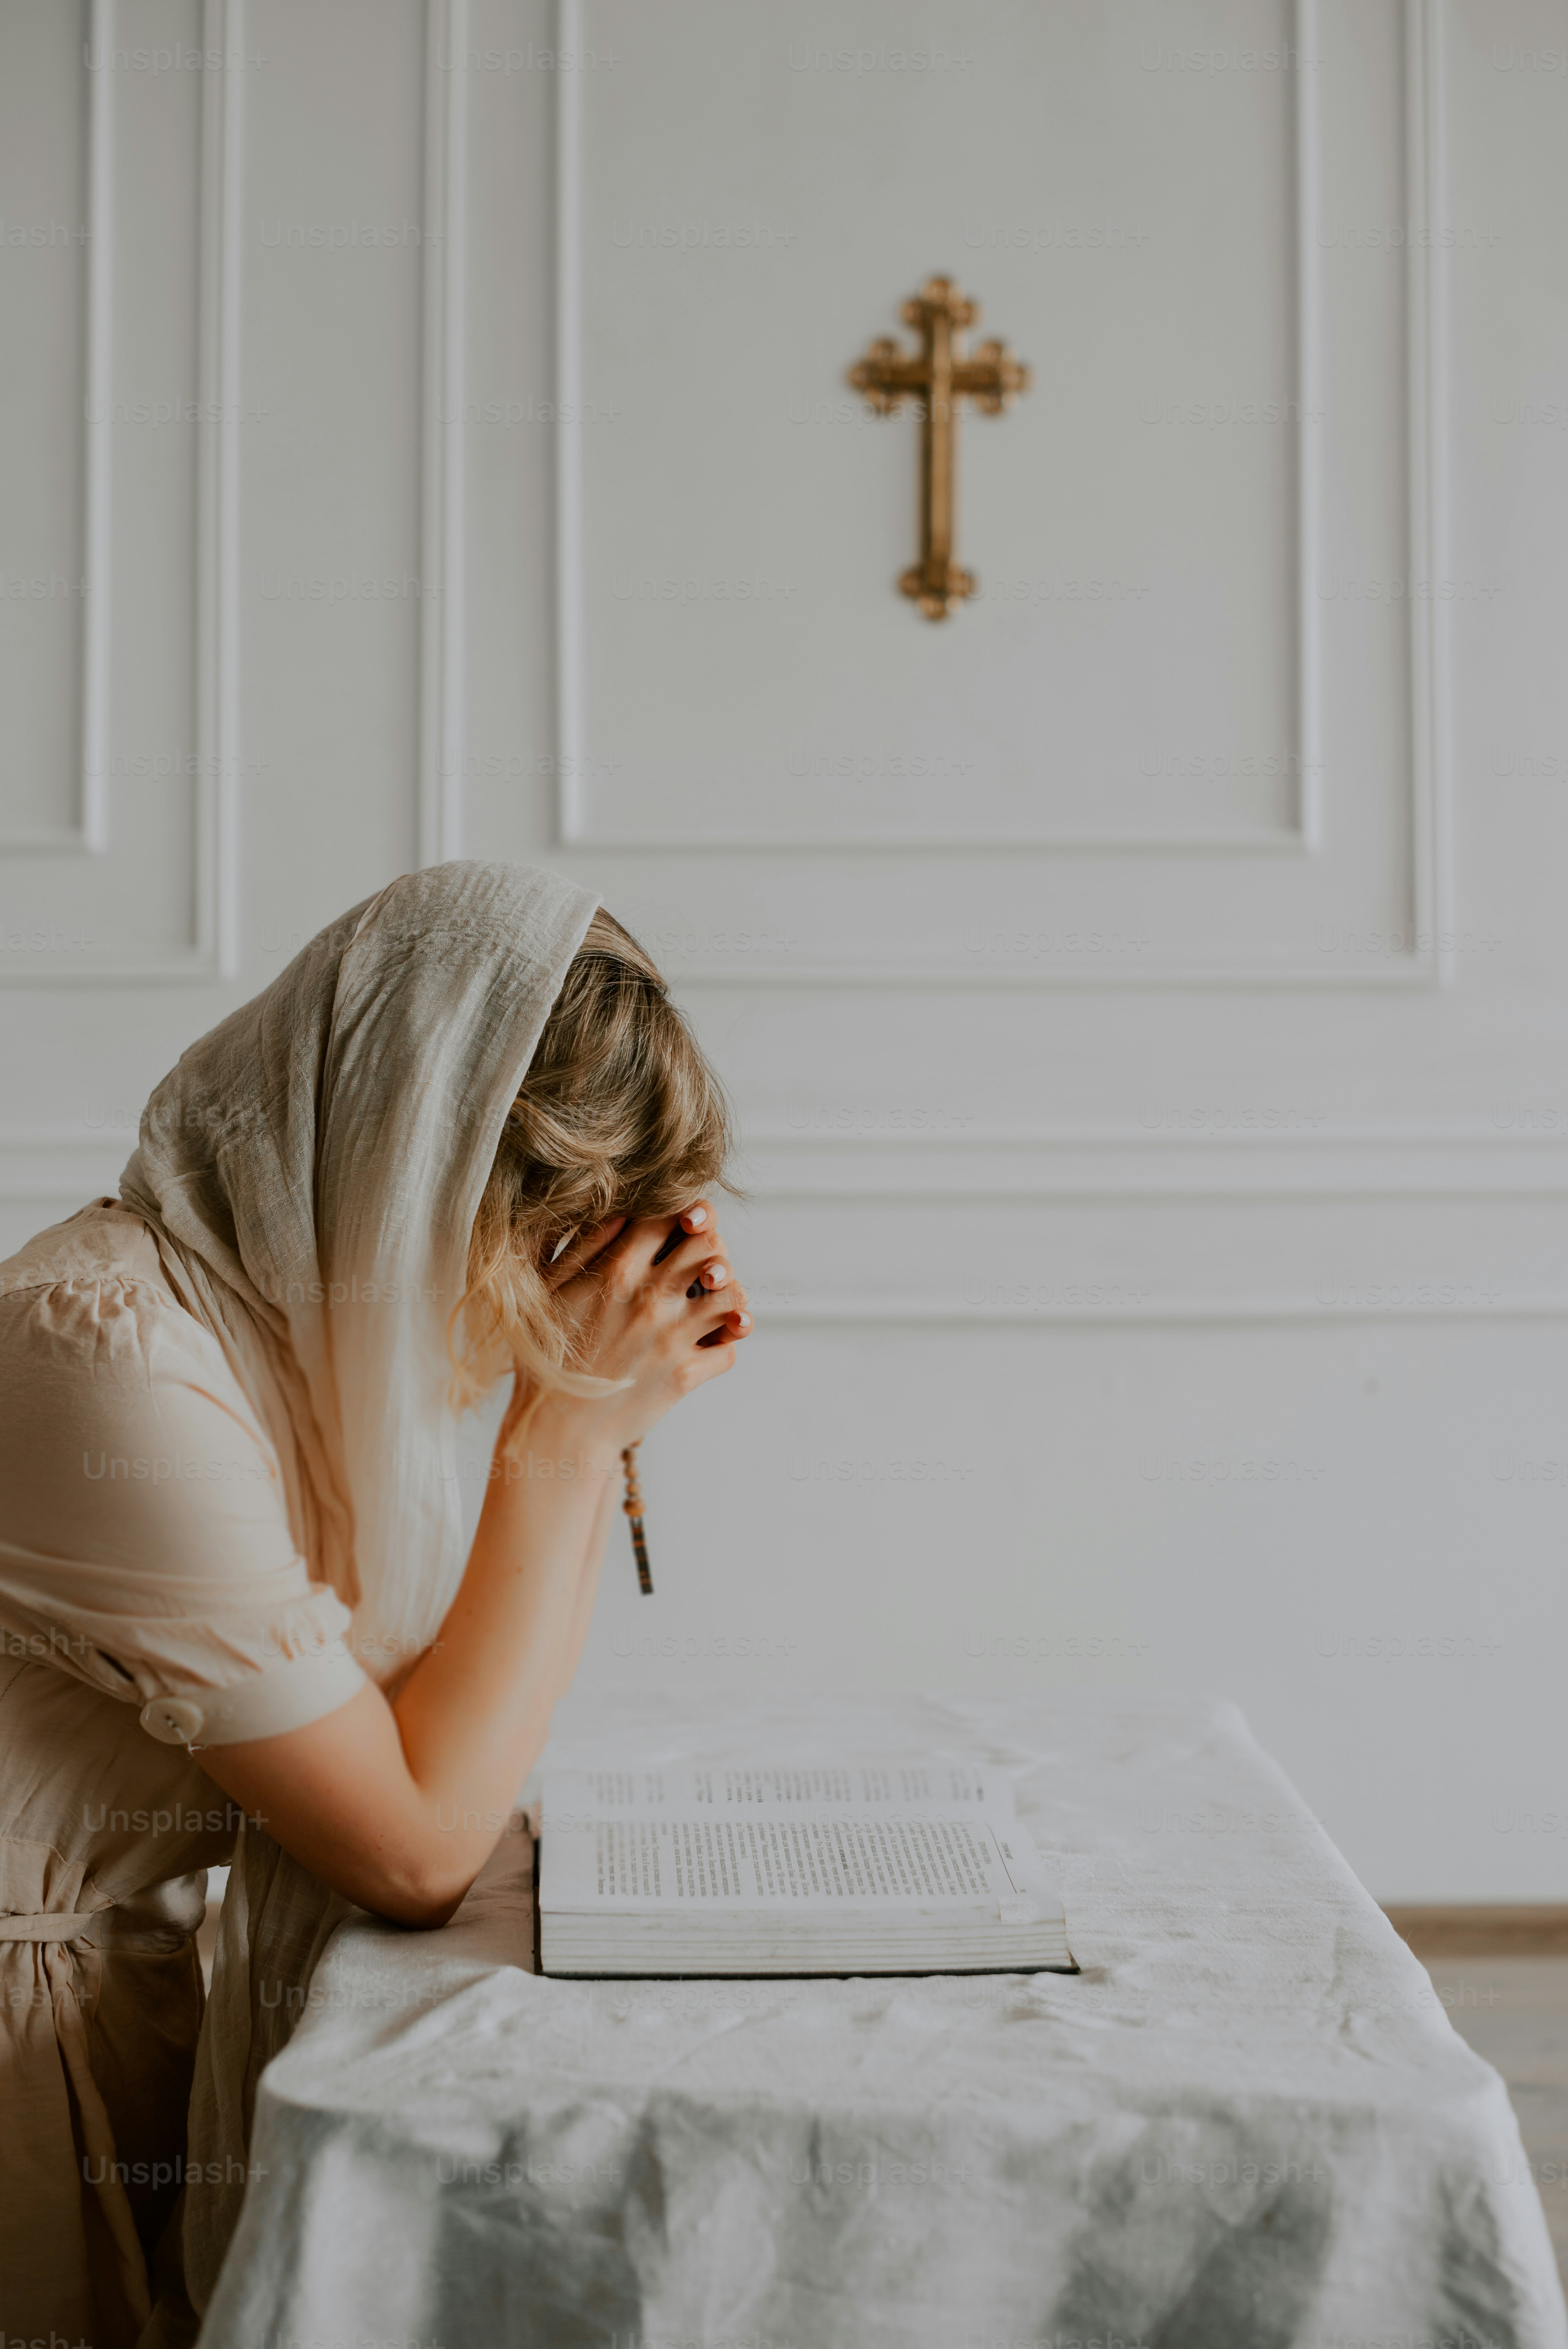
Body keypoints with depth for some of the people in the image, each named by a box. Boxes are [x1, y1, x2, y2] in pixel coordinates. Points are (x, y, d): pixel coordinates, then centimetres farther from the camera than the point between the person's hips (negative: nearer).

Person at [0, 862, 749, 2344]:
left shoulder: (316, 1304, 1)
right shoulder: (119, 1360, -26)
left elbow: (449, 1727, 5)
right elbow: (420, 1846, -21)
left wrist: (612, 1410, -4)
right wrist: (566, 1419, -19)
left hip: (143, 1984, 8)